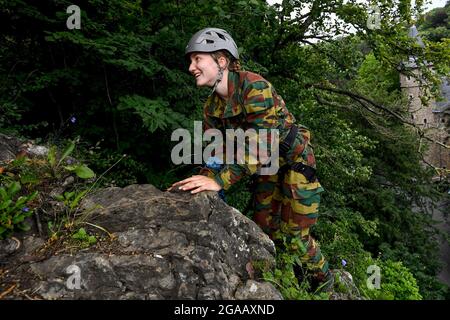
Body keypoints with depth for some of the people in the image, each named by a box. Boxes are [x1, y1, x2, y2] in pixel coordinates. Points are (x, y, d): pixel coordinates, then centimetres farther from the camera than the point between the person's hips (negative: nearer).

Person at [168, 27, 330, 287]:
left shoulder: (254, 86, -29)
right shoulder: (213, 106, -5)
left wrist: (220, 181, -42)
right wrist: (200, 182, -25)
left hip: (294, 158, -7)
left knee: (294, 234, -3)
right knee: (265, 229, 11)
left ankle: (328, 281, 25)